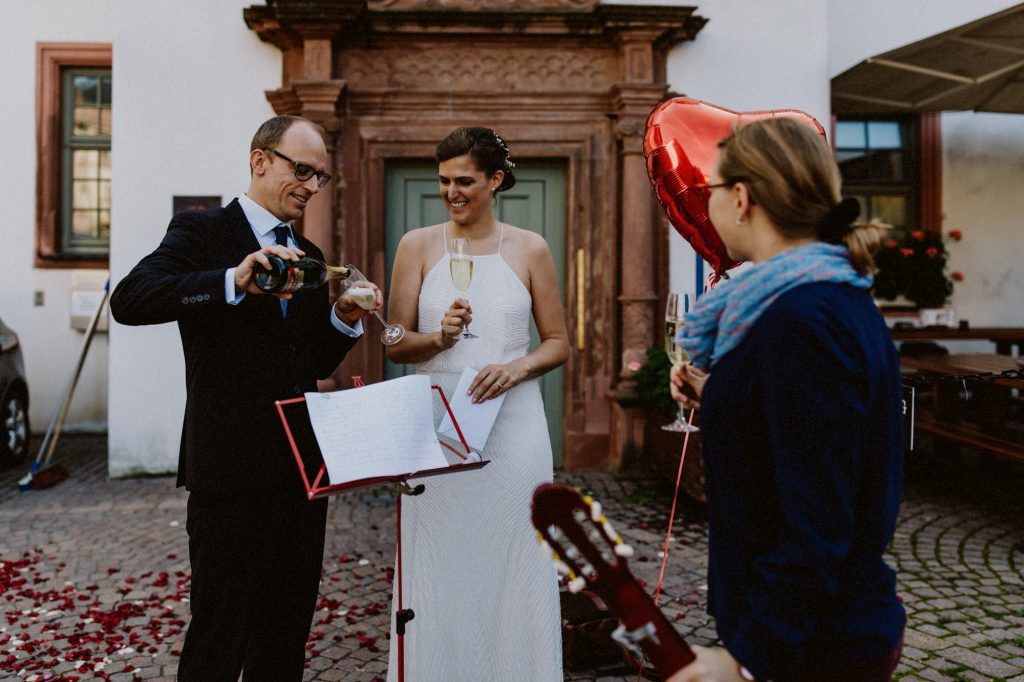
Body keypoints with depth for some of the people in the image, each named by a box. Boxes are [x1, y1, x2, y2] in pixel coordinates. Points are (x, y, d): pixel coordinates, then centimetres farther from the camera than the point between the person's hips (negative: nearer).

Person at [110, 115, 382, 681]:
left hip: (302, 465, 6)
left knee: (288, 632, 17)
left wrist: (345, 318, -2)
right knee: (219, 636, 4)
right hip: (231, 466, -6)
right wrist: (233, 282, -31)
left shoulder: (308, 258, 16)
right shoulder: (201, 232, -3)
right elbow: (129, 300, -20)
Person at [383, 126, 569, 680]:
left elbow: (558, 344, 7)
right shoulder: (417, 246, 4)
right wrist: (440, 337, -16)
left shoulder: (530, 249, 4)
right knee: (438, 572, 7)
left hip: (512, 426, 0)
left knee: (512, 567, 6)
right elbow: (396, 344, 3)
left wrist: (518, 367, -12)